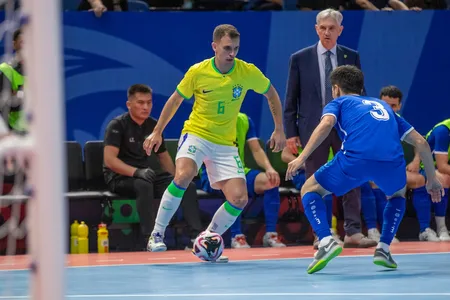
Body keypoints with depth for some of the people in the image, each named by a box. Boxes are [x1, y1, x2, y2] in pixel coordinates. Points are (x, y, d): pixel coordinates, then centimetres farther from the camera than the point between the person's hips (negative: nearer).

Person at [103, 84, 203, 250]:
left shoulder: (153, 125, 11)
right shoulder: (118, 125, -9)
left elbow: (163, 155, 24)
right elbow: (109, 160, -21)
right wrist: (136, 172, -35)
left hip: (146, 174, 6)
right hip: (120, 177, -6)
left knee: (188, 186, -13)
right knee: (143, 184, -40)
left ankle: (197, 235, -18)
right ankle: (151, 239, -44)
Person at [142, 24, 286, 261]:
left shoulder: (248, 72, -8)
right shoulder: (197, 72, -11)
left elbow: (271, 95, 11)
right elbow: (175, 99, 6)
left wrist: (279, 130, 7)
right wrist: (157, 132, 6)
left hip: (225, 144, 3)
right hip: (196, 134, -3)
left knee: (239, 199, -11)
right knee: (183, 175, -32)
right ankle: (157, 235, -21)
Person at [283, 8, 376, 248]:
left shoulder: (351, 57, 6)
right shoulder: (300, 59, 2)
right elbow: (291, 99, 3)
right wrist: (290, 132, -2)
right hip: (313, 128, -1)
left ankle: (353, 232, 0)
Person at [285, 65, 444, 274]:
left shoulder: (338, 102, 26)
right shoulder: (383, 106, 36)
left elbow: (326, 124, 0)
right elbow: (420, 142, 31)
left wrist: (302, 158, -7)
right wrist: (432, 179, 41)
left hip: (355, 159, -3)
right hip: (392, 162, 3)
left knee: (309, 190, 19)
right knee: (397, 194, 38)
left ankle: (326, 241, -4)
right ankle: (383, 248, 20)